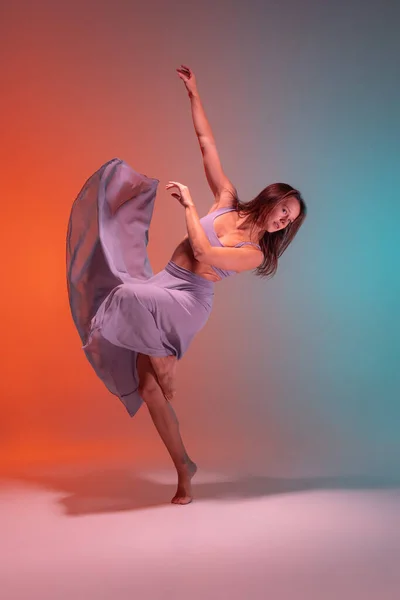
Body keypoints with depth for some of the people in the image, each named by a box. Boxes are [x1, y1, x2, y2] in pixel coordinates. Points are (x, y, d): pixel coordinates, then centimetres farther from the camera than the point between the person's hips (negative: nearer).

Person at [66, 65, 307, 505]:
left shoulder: (255, 254, -3)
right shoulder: (227, 201, 9)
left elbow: (203, 253, -16)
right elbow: (206, 143, 9)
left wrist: (188, 204, -11)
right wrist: (193, 95, 8)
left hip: (188, 302, -5)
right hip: (159, 292, 5)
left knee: (135, 300, -36)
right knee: (147, 389, -2)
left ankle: (167, 370, -13)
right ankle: (183, 469, 12)